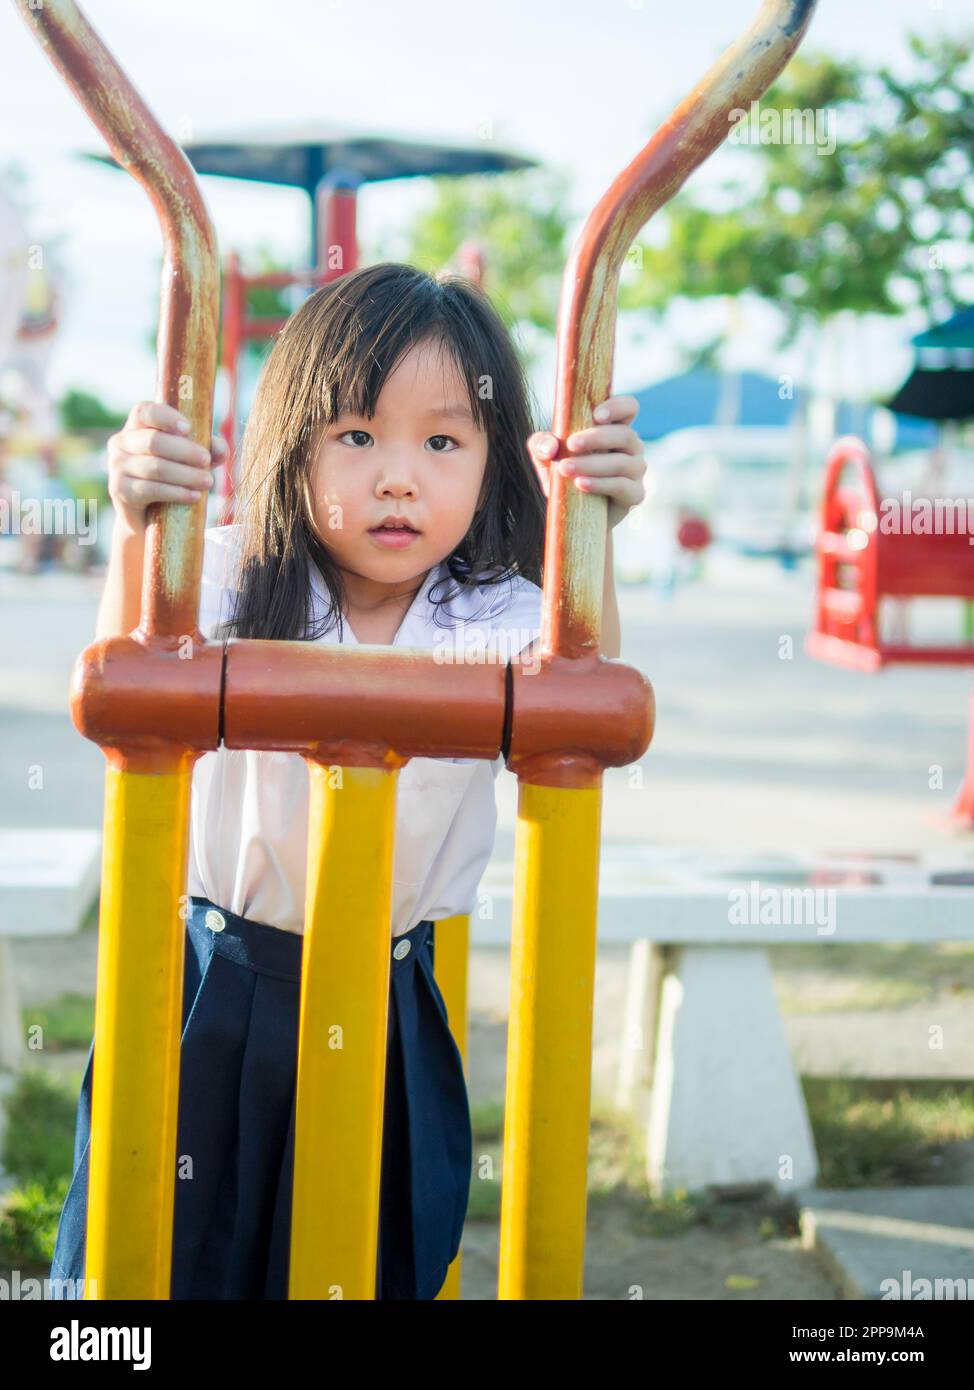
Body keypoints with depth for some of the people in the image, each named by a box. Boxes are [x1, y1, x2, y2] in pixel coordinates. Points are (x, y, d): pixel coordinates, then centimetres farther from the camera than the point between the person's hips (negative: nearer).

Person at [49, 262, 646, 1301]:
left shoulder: (497, 621, -9)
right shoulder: (237, 582, -10)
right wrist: (138, 533, -41)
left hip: (389, 1012, 1)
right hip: (211, 991, 0)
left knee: (370, 1259, 17)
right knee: (157, 1259, 12)